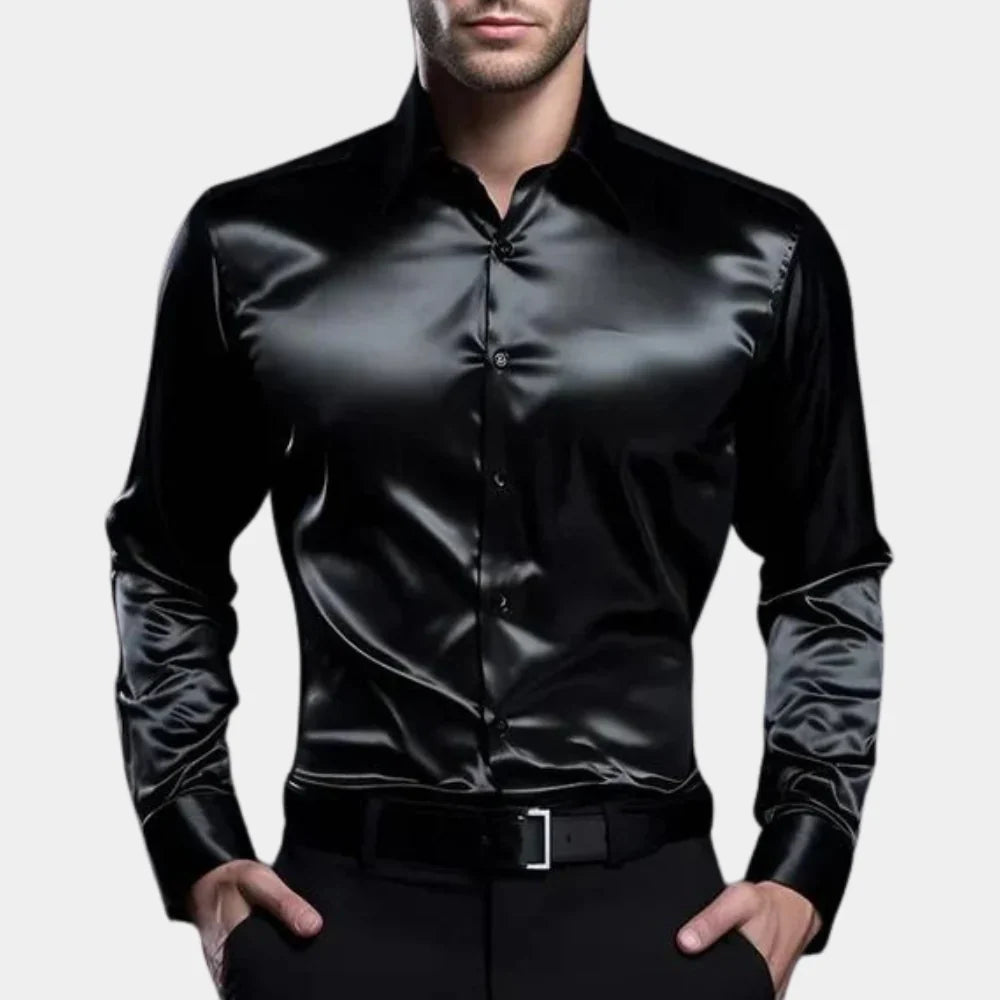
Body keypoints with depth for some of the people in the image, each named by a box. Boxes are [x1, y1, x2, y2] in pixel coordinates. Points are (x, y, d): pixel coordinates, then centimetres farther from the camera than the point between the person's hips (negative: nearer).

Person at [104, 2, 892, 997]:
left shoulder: (758, 253, 0)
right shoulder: (253, 246, 1)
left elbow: (830, 584, 11)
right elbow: (165, 567, 12)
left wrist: (801, 875, 2)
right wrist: (197, 856, 4)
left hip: (647, 898, 0)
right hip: (339, 901, 0)